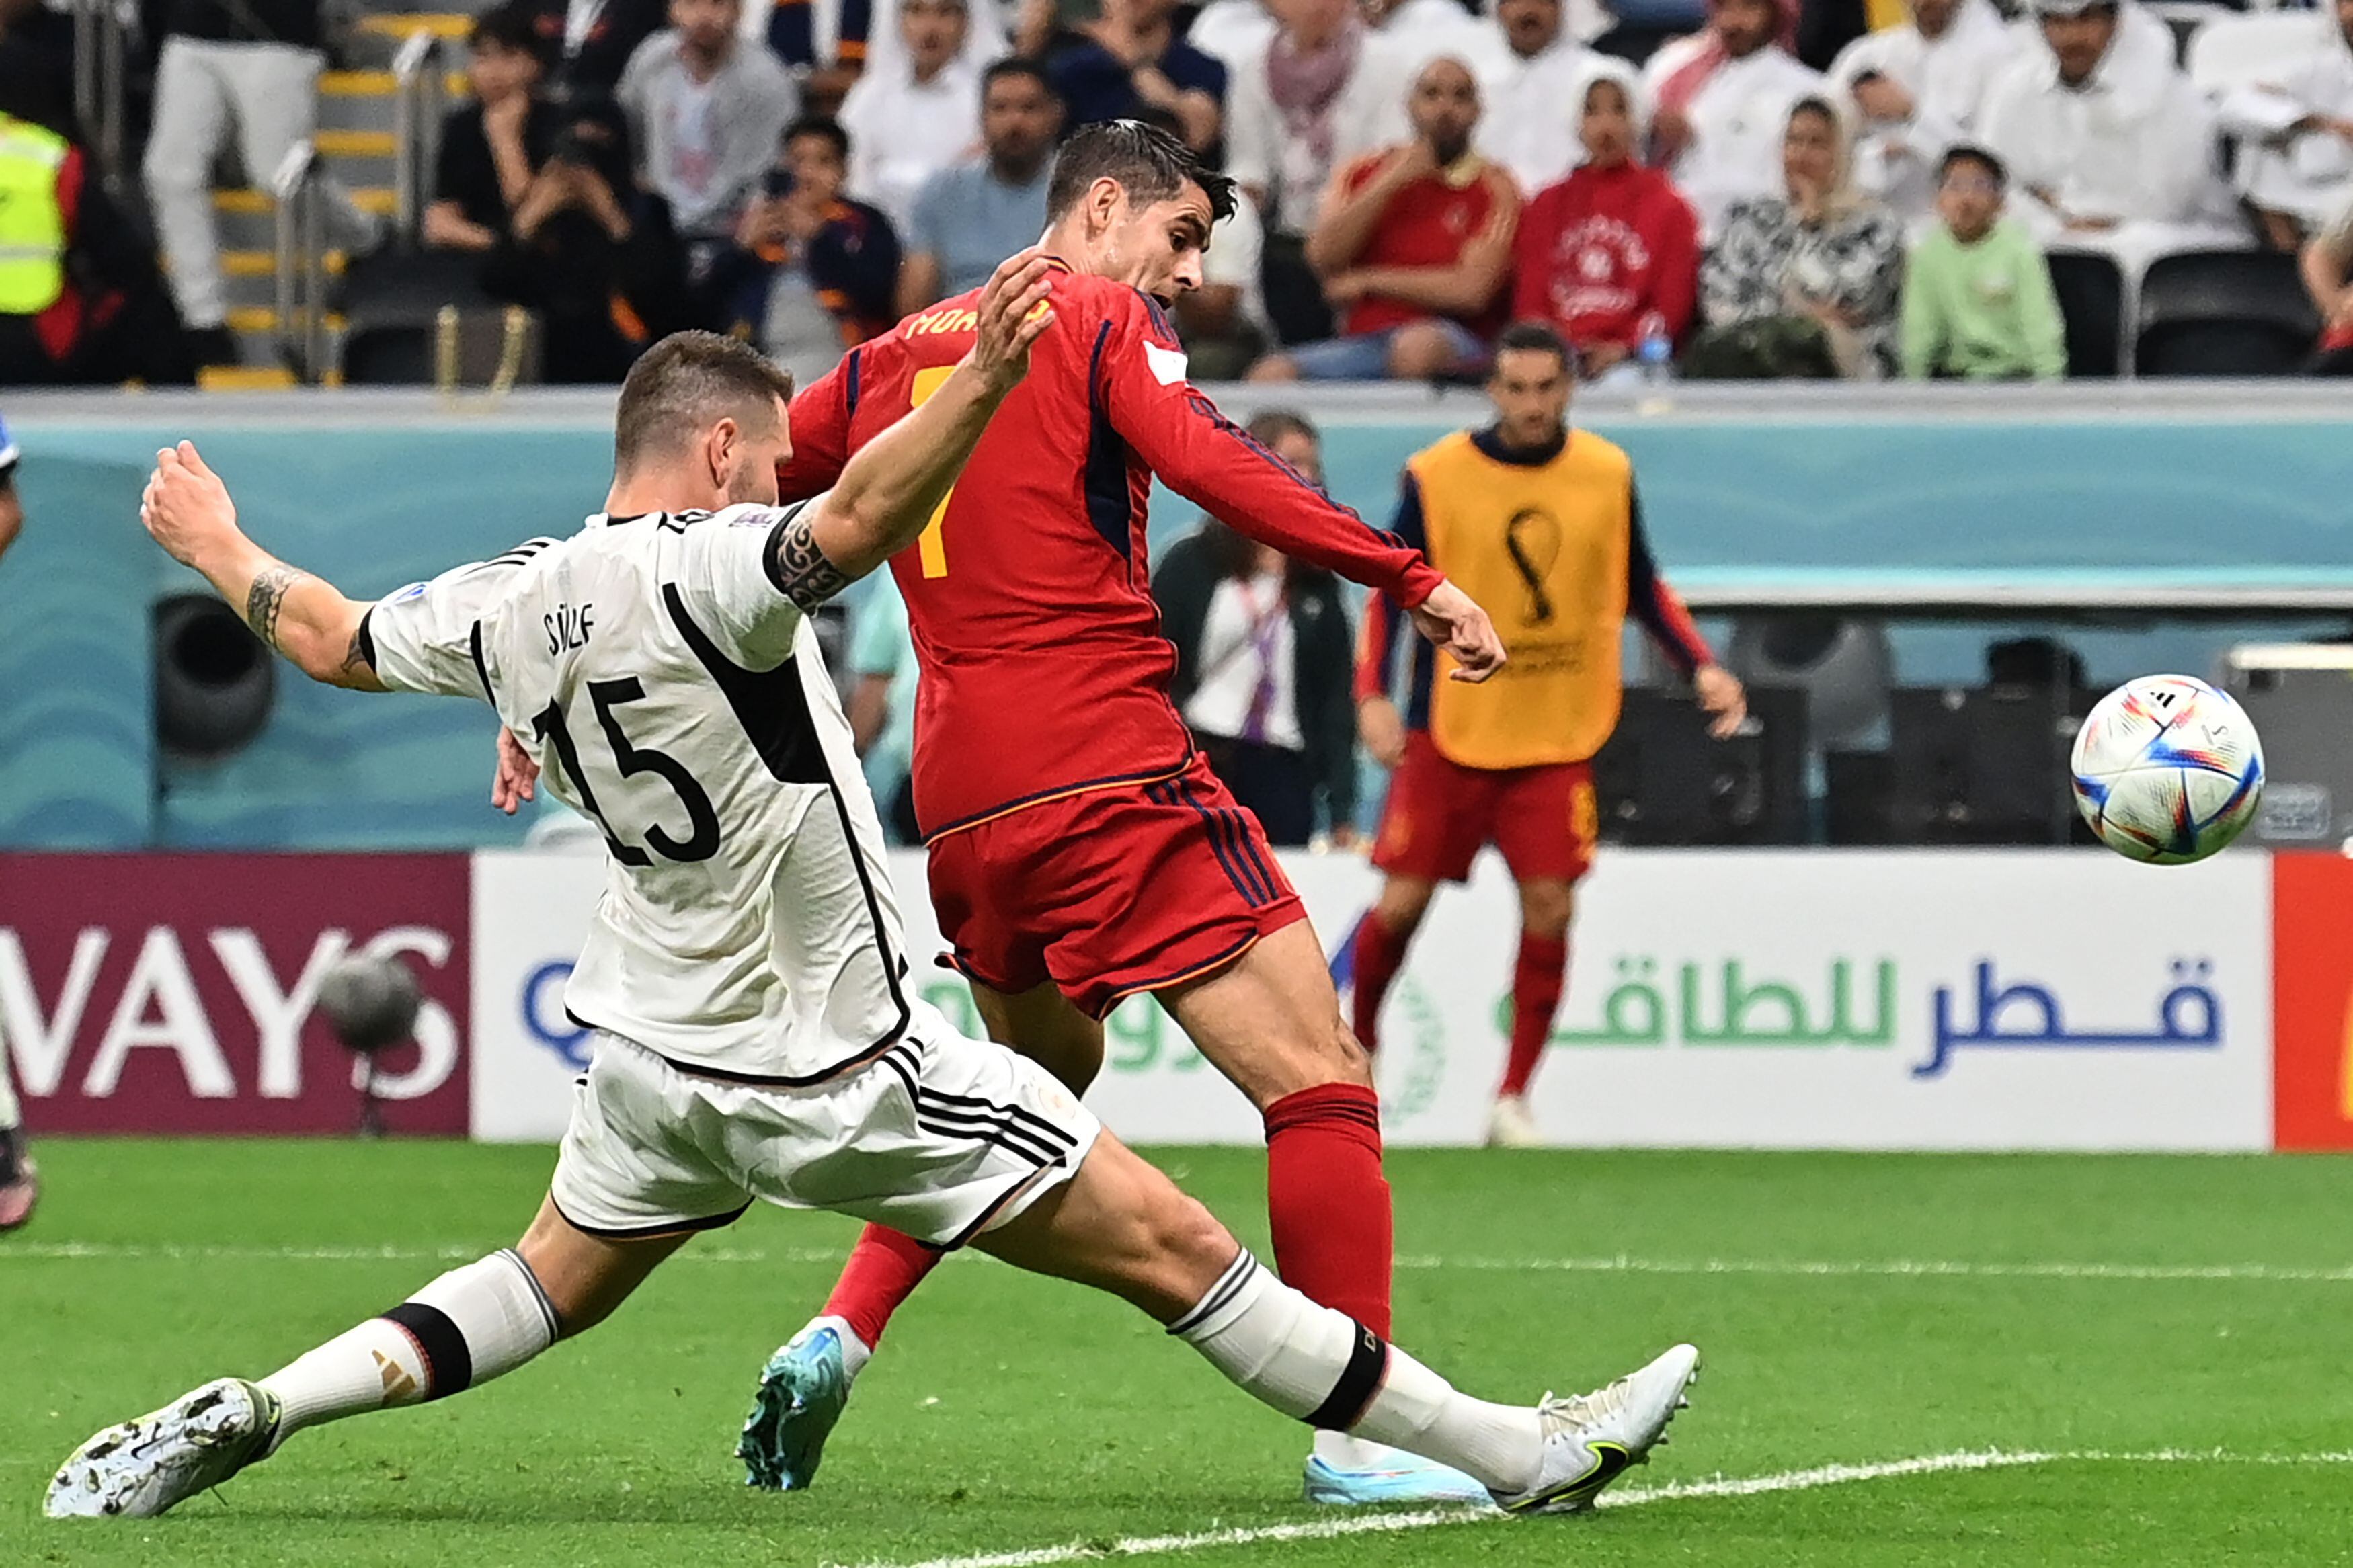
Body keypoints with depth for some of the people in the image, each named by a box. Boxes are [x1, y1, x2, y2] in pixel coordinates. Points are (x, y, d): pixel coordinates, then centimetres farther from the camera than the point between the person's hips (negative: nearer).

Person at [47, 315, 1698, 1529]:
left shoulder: (507, 605, 0)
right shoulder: (701, 568, -21)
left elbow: (334, 637, 18)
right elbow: (857, 523, -42)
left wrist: (217, 546, 35)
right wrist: (986, 377, -53)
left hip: (656, 1052, 7)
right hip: (841, 1058, -7)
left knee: (550, 1288, 28)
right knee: (1174, 1246, -4)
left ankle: (239, 1418, 11)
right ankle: (1523, 1454, -3)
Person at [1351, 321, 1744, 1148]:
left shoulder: (1606, 476, 1)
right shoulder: (1437, 476, -6)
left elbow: (1642, 589, 13)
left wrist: (1703, 669, 1)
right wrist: (1374, 695, -10)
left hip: (1558, 738, 1)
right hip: (1449, 730, -1)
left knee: (1549, 906, -8)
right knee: (1402, 901, 0)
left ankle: (1514, 1097, 1)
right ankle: (1356, 1044, 27)